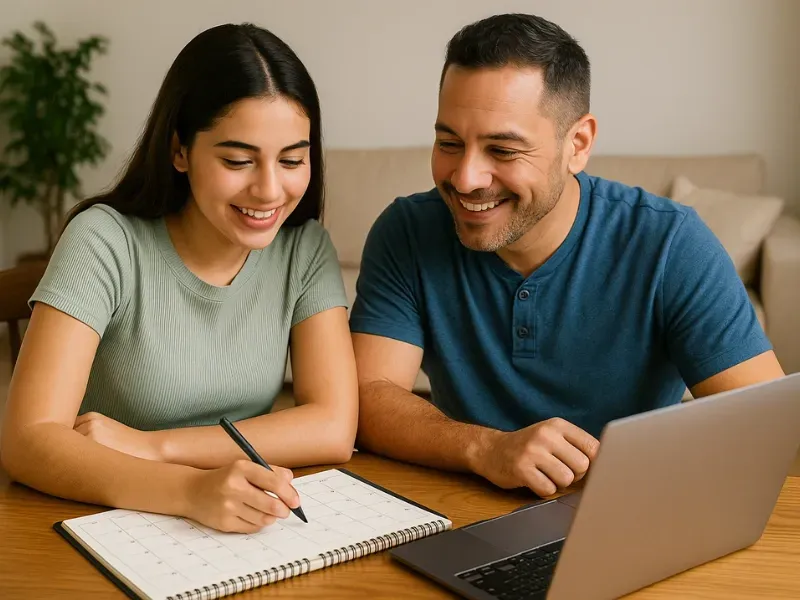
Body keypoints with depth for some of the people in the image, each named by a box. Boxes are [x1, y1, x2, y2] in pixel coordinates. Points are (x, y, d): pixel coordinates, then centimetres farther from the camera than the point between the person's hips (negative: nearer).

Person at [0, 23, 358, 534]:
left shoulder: (306, 249, -4)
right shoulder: (106, 241, -13)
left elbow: (335, 428, -11)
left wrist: (150, 446, -18)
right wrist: (190, 489, -37)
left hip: (242, 533, 3)